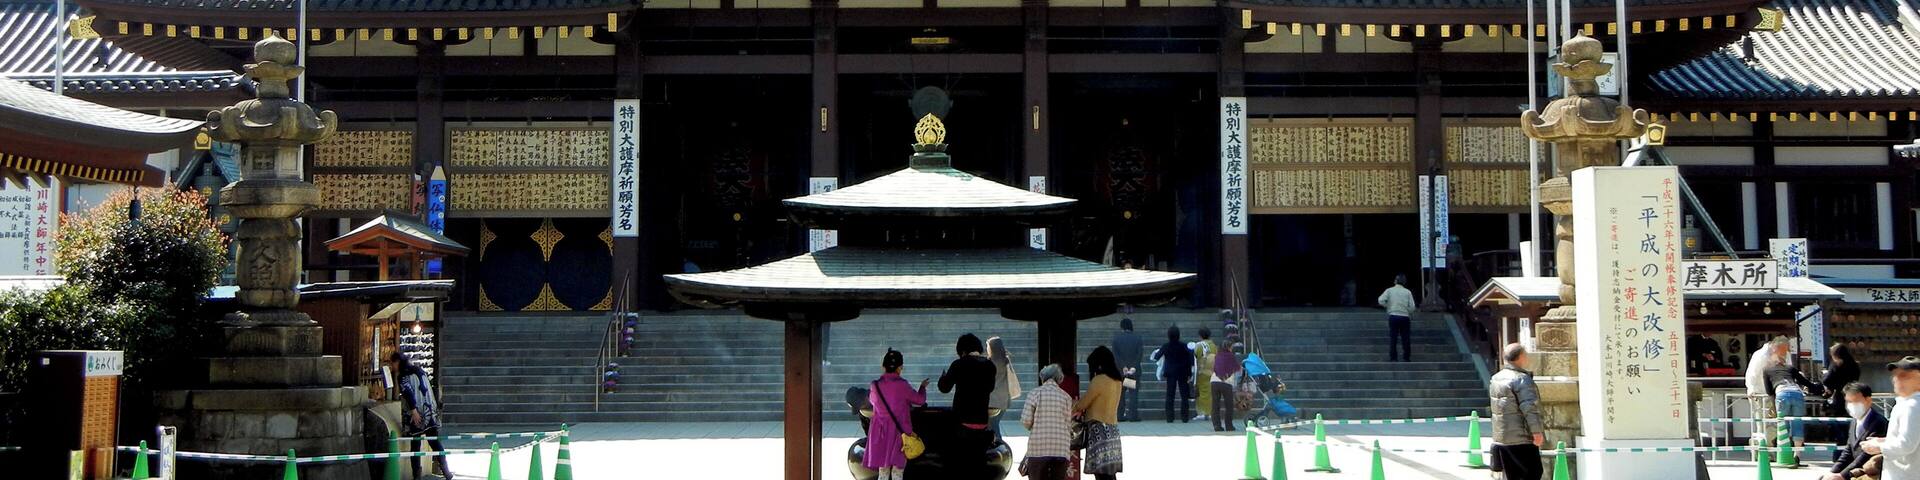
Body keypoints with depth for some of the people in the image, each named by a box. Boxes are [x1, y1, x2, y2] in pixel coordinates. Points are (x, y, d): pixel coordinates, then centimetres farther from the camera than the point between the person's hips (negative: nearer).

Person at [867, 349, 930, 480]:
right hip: (900, 433, -3)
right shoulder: (902, 385, -14)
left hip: (881, 433, 3)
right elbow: (920, 400, 0)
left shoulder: (876, 386, -4)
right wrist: (923, 387, 20)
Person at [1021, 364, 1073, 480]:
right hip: (1061, 450, 2)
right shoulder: (1066, 397, 7)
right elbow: (1068, 425, 6)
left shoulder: (1035, 393, 0)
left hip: (1039, 449, -2)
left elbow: (1025, 421, -3)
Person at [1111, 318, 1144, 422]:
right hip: (1134, 370, -1)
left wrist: (1123, 367, -10)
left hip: (1120, 370, 1)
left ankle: (1120, 415, 6)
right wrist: (1134, 367, -12)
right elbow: (1139, 355, -9)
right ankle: (1132, 415, -5)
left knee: (1120, 393, 8)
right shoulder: (1137, 338, -2)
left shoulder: (1116, 338, -1)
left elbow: (1115, 355, -8)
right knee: (1133, 392, 1)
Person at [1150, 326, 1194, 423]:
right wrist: (1189, 373, 1)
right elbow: (1189, 360, -6)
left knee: (1170, 396, 6)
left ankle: (1169, 417, 2)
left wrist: (1156, 353, 27)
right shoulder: (1183, 346, -7)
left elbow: (1157, 357, 4)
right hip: (1182, 373, 0)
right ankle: (1185, 417, 2)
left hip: (1170, 373, 1)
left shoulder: (1165, 346, -6)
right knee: (1184, 395, 6)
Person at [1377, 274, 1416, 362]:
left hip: (1393, 316, 0)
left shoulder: (1389, 290, 1)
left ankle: (1393, 357, 4)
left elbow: (1381, 301, -11)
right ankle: (1406, 357, 10)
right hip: (1405, 317, 0)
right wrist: (1411, 315, 16)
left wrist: (1388, 306, 7)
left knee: (1393, 338, 5)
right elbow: (1412, 307, -2)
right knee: (1405, 338, 8)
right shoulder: (1408, 292, 2)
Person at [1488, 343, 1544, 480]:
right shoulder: (1522, 379, -14)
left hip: (1501, 438, 8)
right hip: (1521, 439, -8)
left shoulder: (1495, 379, 14)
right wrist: (1536, 431, -22)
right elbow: (1529, 407, -22)